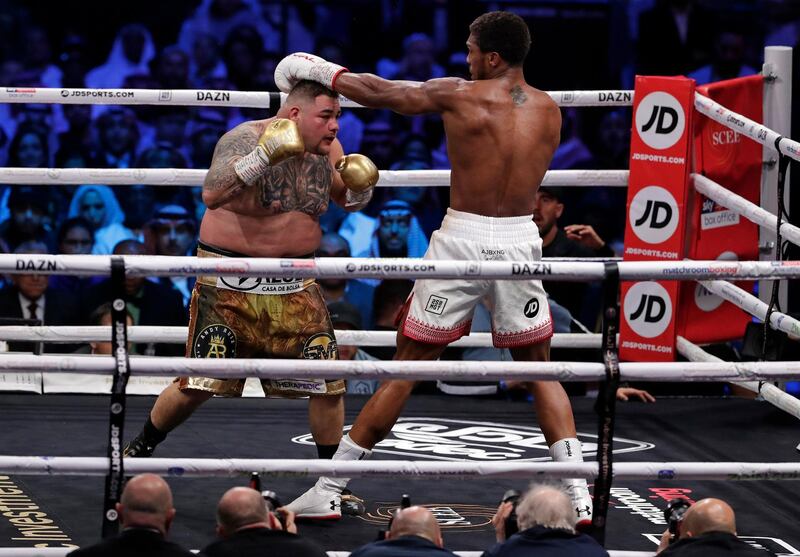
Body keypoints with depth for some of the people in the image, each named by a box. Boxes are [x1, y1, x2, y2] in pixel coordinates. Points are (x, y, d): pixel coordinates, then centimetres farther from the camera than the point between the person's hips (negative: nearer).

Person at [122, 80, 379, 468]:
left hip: (295, 286, 6)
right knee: (197, 386, -5)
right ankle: (137, 450, 17)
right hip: (230, 286, -6)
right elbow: (212, 194, -34)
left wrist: (360, 186, -5)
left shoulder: (325, 149, 3)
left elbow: (351, 202, 18)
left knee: (329, 385, 1)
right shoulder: (245, 138, -18)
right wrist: (266, 155, -42)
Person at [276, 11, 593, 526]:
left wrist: (318, 69, 20)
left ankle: (327, 490, 9)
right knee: (539, 369, 14)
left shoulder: (458, 95, -6)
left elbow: (377, 92, 4)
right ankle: (579, 496, 4)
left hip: (463, 238, -2)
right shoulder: (549, 110, 4)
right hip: (521, 240, 3)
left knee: (408, 367, 3)